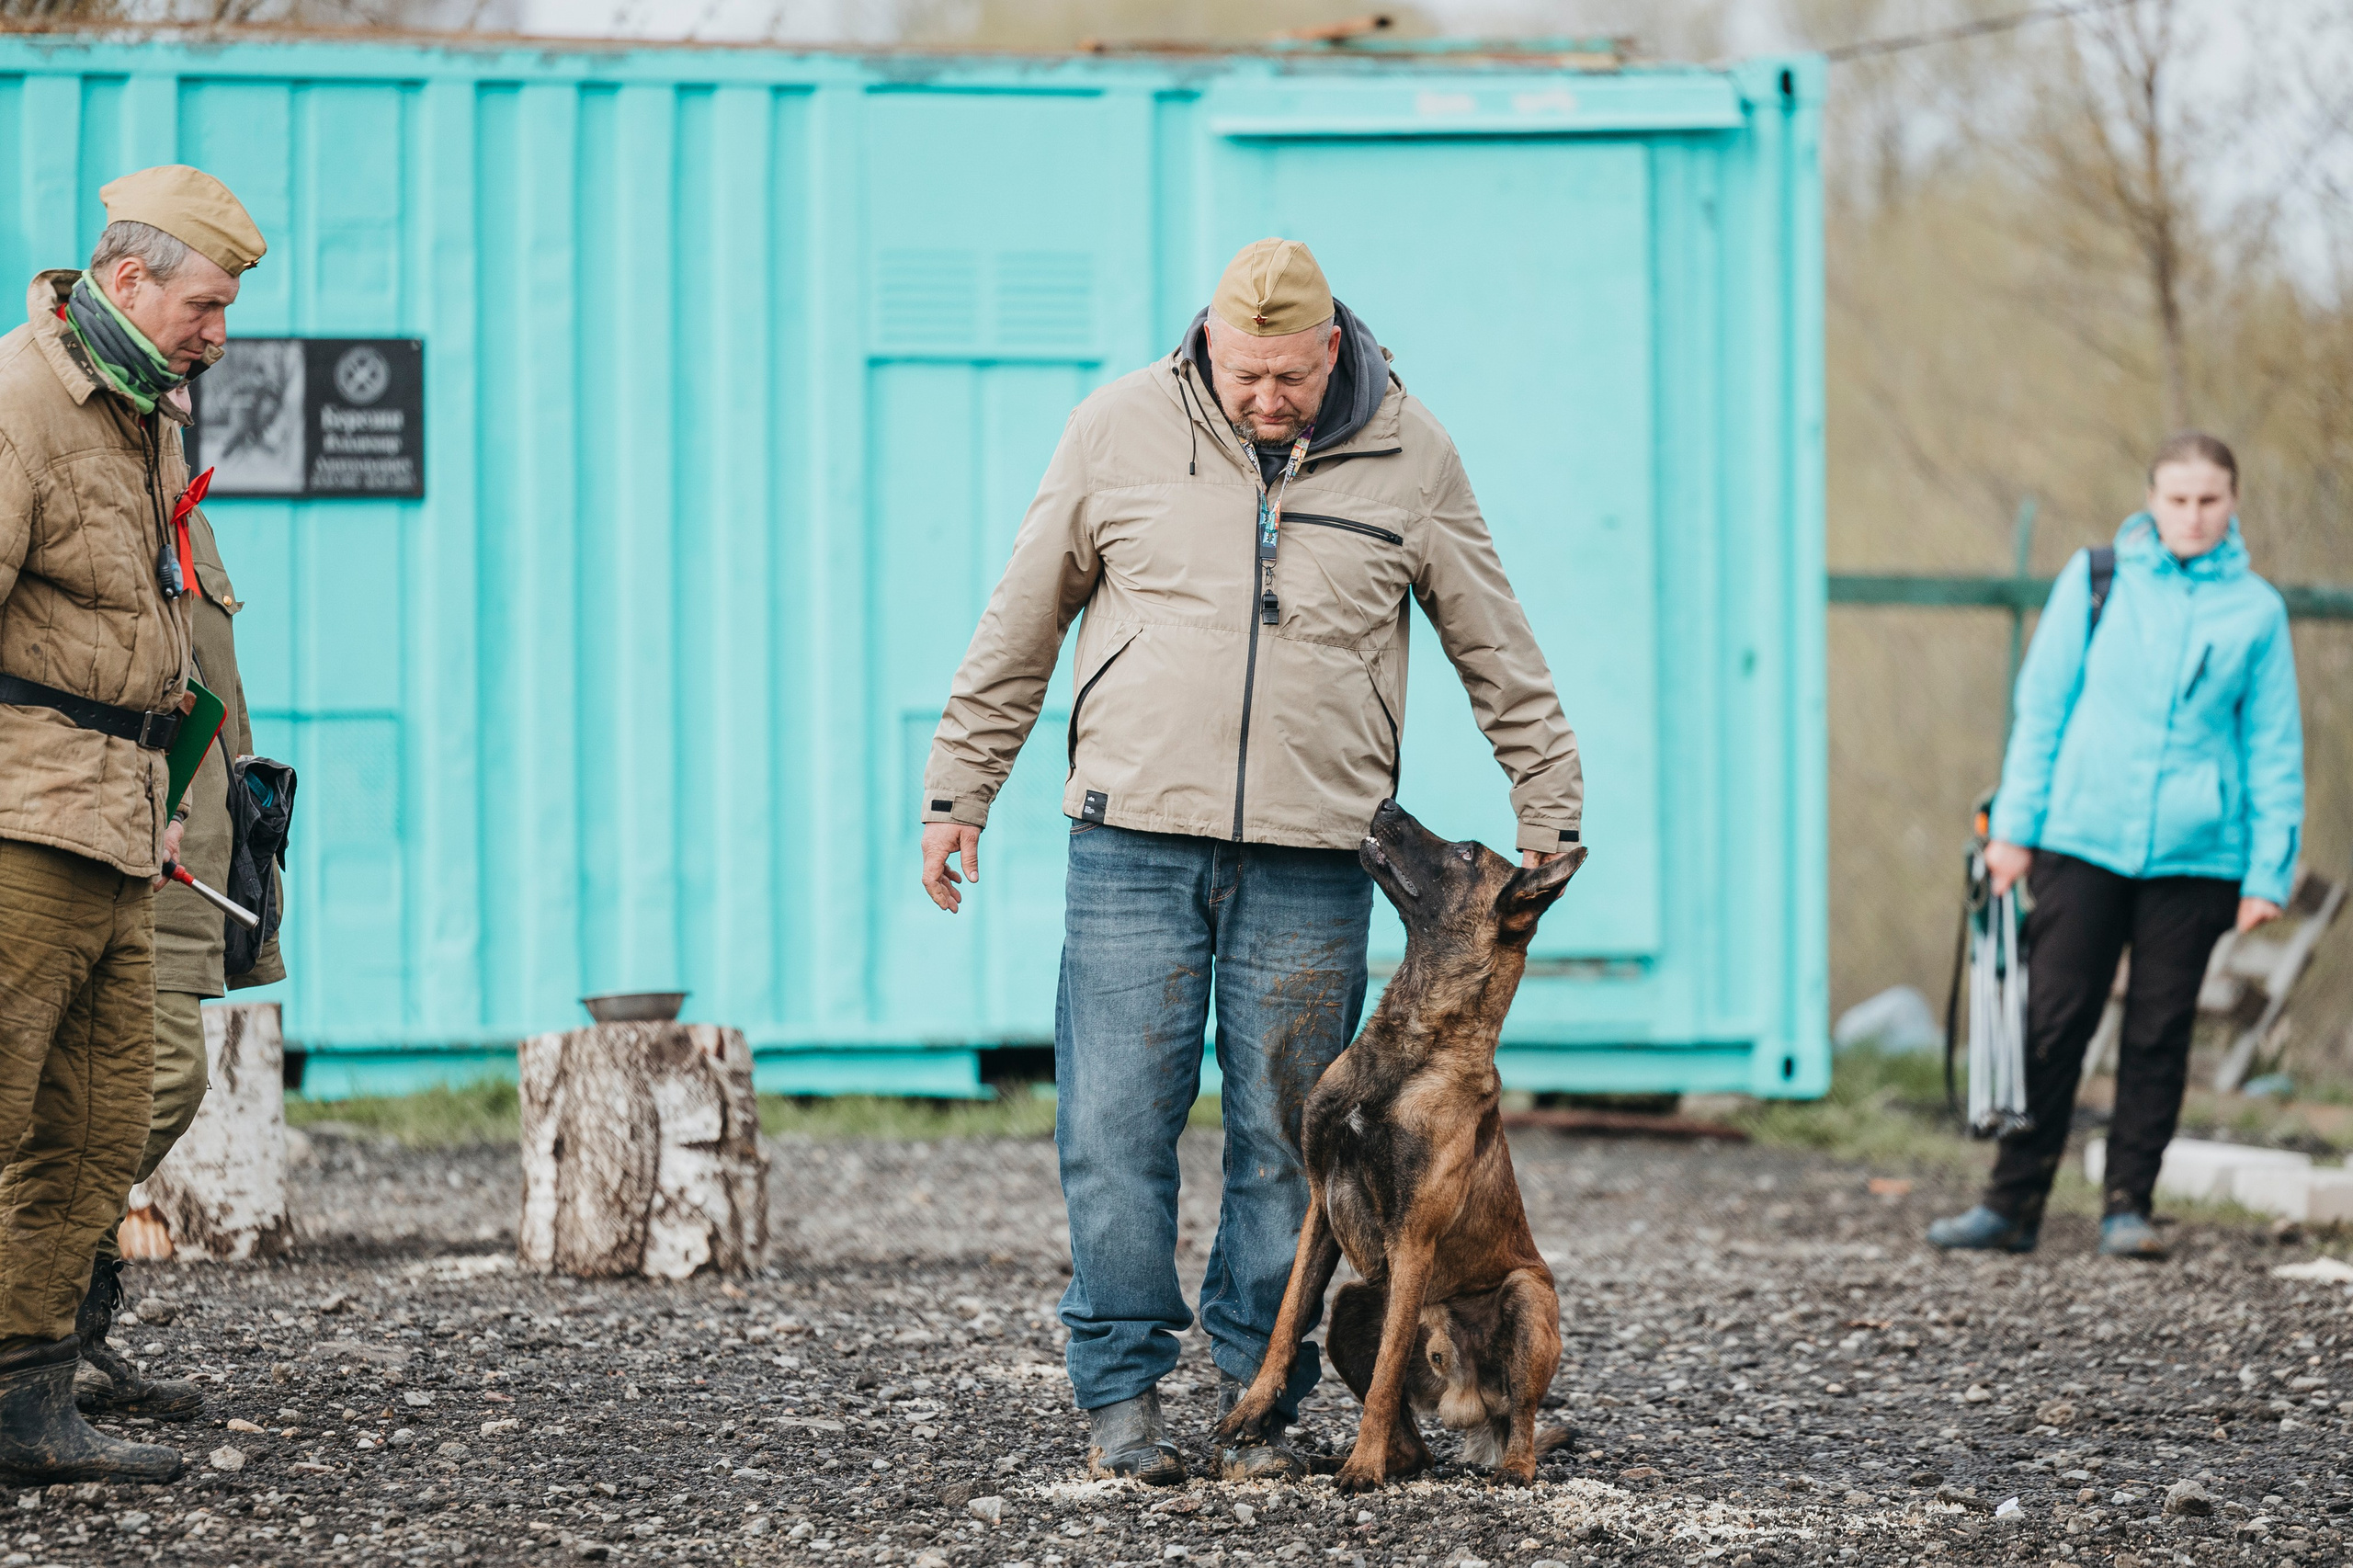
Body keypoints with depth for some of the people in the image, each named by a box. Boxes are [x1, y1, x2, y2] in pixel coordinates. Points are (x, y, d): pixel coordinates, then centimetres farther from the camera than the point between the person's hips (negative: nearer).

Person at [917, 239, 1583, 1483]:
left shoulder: (1407, 459, 3)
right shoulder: (1119, 431, 2)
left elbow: (1498, 656, 13)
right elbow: (1019, 627, 10)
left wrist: (1549, 820, 13)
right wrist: (957, 792, 10)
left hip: (1312, 863, 0)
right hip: (1135, 836, 0)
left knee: (1284, 1139, 3)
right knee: (1118, 1123, -3)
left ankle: (1260, 1400, 11)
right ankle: (1121, 1392, 6)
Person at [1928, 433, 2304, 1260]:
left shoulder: (2256, 610, 4)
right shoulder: (2096, 580, 3)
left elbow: (2274, 750, 7)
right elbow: (2042, 704, 7)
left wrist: (2268, 873, 2)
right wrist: (2014, 825, 3)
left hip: (2194, 853, 0)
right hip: (2082, 841, 0)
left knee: (2159, 1033, 4)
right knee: (2052, 1022, 0)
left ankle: (2128, 1204, 14)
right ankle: (2012, 1202, 8)